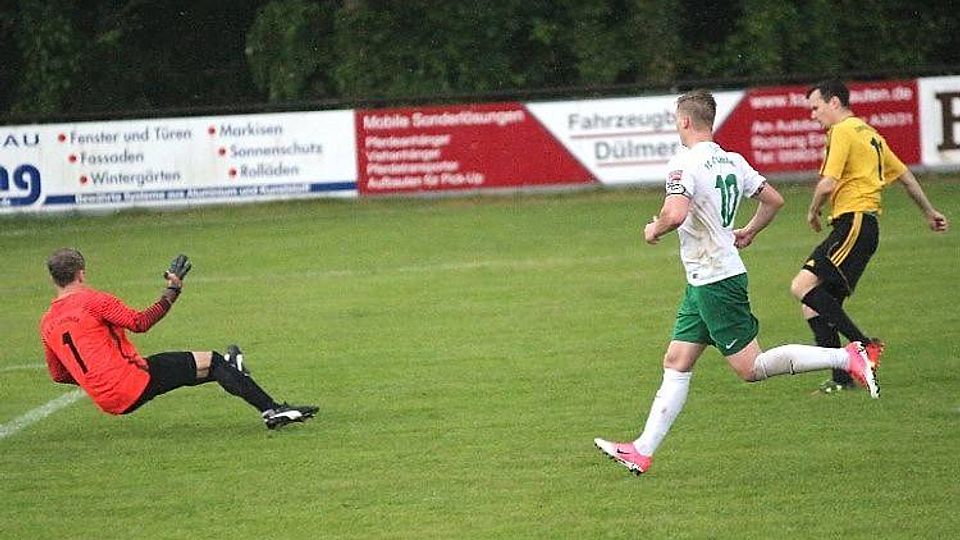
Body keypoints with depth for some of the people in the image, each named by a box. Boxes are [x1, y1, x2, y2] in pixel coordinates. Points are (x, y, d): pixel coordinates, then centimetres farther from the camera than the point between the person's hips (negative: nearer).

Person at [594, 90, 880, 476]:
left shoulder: (685, 164, -17)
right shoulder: (733, 161, 9)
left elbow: (676, 214, -32)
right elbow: (773, 200, 17)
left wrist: (654, 230, -11)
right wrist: (748, 232, 31)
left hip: (714, 281, -10)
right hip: (704, 283, 10)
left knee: (750, 368, -6)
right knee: (676, 363, 8)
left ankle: (846, 358, -9)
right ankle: (642, 452, 8)